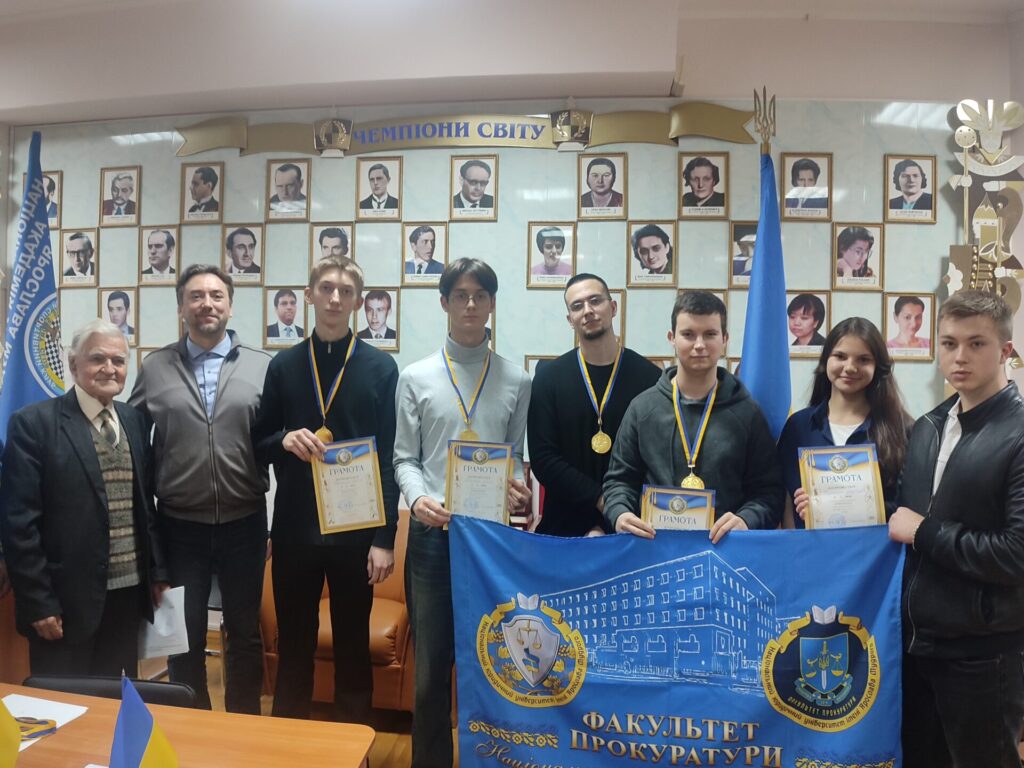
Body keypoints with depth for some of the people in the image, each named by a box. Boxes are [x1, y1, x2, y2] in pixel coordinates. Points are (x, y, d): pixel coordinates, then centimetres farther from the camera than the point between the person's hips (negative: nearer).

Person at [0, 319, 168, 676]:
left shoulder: (133, 421, 9)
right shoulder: (34, 423, -9)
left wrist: (157, 570, 9)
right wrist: (38, 602, -13)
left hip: (128, 593, 5)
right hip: (66, 599, -5)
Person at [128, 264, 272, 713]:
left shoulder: (262, 367, -3)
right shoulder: (154, 368, 1)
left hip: (244, 523, 0)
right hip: (180, 526, 1)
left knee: (245, 635, 15)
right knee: (184, 638, 16)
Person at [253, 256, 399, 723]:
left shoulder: (380, 367, -2)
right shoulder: (283, 365, 4)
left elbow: (389, 457, -4)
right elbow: (260, 446, 9)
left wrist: (385, 537, -8)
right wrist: (285, 439, -15)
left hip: (355, 528, -1)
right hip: (294, 527, 2)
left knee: (353, 646, 12)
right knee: (293, 645, 15)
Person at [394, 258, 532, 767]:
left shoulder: (516, 381, 6)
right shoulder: (416, 377, 4)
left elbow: (515, 454, 7)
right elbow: (405, 458, 2)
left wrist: (518, 490, -13)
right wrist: (417, 498, -17)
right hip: (434, 529, 0)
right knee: (432, 659, 11)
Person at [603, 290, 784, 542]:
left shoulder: (747, 412, 7)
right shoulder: (642, 407, 8)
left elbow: (769, 490, 8)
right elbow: (619, 479, 13)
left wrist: (746, 520, -10)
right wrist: (620, 514, -5)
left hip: (726, 545, 0)